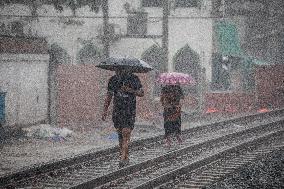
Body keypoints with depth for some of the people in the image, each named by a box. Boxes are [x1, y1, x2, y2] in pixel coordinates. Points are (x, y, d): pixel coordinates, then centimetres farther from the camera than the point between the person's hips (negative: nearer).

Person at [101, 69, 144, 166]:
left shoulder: (134, 79, -3)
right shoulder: (113, 80, 6)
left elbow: (141, 93, 1)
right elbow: (109, 96, 13)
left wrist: (130, 90, -16)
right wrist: (105, 111, 7)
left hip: (130, 111, -4)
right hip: (117, 110, 4)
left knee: (126, 133, -13)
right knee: (120, 134, 6)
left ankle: (123, 158, -16)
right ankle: (126, 157, 15)